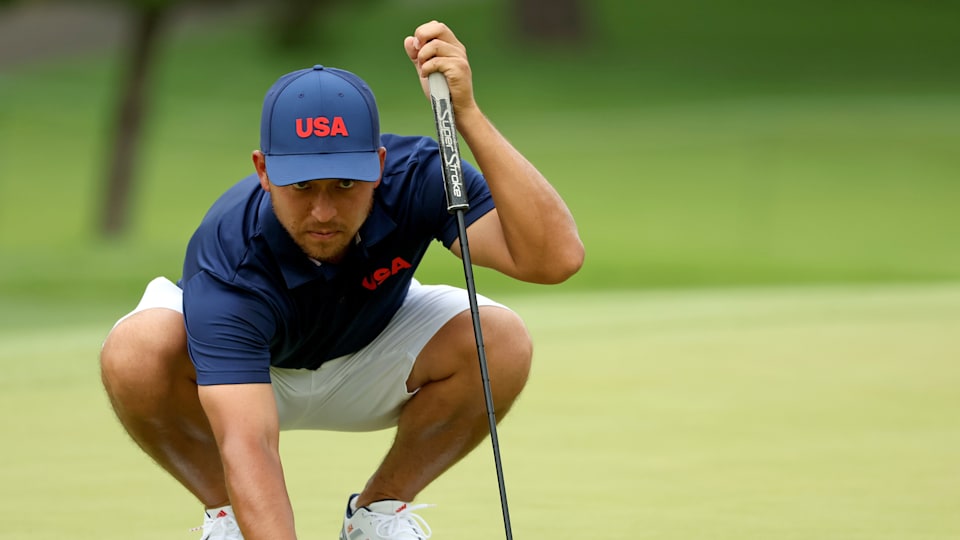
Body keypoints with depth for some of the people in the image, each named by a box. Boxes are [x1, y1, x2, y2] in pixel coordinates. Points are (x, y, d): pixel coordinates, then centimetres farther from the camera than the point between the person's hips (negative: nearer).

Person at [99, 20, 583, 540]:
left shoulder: (415, 177, -31)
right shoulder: (227, 260, -39)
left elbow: (555, 256, -44)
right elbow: (247, 445, -47)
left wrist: (467, 116, -50)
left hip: (369, 367, 3)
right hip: (244, 372, -2)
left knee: (501, 341, -28)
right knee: (135, 354, -36)